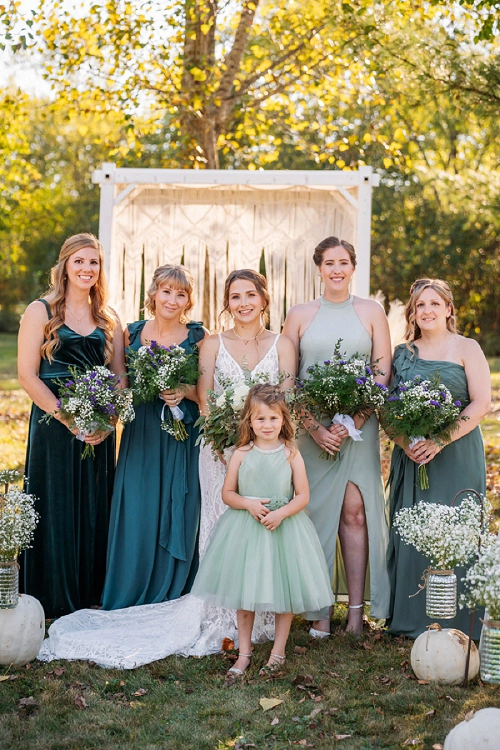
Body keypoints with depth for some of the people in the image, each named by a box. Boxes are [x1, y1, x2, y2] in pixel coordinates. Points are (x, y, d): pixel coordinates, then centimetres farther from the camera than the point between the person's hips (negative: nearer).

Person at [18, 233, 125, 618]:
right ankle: (55, 598, 14)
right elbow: (27, 375, -8)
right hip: (53, 425, -4)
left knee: (95, 510, 8)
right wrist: (70, 419, -16)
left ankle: (91, 593, 20)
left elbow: (121, 377, 8)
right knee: (56, 509, 1)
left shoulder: (109, 319, 11)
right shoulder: (40, 312, -1)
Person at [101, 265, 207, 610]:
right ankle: (129, 604, 13)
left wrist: (185, 392, -16)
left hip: (183, 439, -2)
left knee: (176, 516, 1)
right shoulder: (132, 332, 7)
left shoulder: (199, 337, 0)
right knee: (136, 514, 1)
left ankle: (170, 601, 15)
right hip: (140, 436, 2)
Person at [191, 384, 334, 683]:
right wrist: (249, 504, -15)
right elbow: (228, 493, 4)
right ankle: (244, 653, 22)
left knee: (284, 592, 6)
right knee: (244, 595, 8)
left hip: (284, 528, -1)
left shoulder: (291, 454, -4)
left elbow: (303, 495, -3)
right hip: (246, 529, 1)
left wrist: (281, 513, -19)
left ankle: (278, 652, 24)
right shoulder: (242, 454, -1)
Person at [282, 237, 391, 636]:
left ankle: (357, 611, 2)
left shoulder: (371, 311, 8)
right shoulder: (300, 315, 7)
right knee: (318, 513, -1)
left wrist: (354, 421, -9)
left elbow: (383, 371, 3)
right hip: (311, 427, 0)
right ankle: (321, 611, 5)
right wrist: (314, 427, -8)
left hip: (359, 425, 0)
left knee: (355, 512, -4)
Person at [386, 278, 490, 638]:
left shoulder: (467, 348, 1)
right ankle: (412, 619, 14)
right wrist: (403, 442, -10)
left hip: (457, 455, -3)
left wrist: (440, 440, -18)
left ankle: (457, 624, 6)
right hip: (411, 456, 4)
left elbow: (481, 403, -8)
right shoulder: (403, 353, 12)